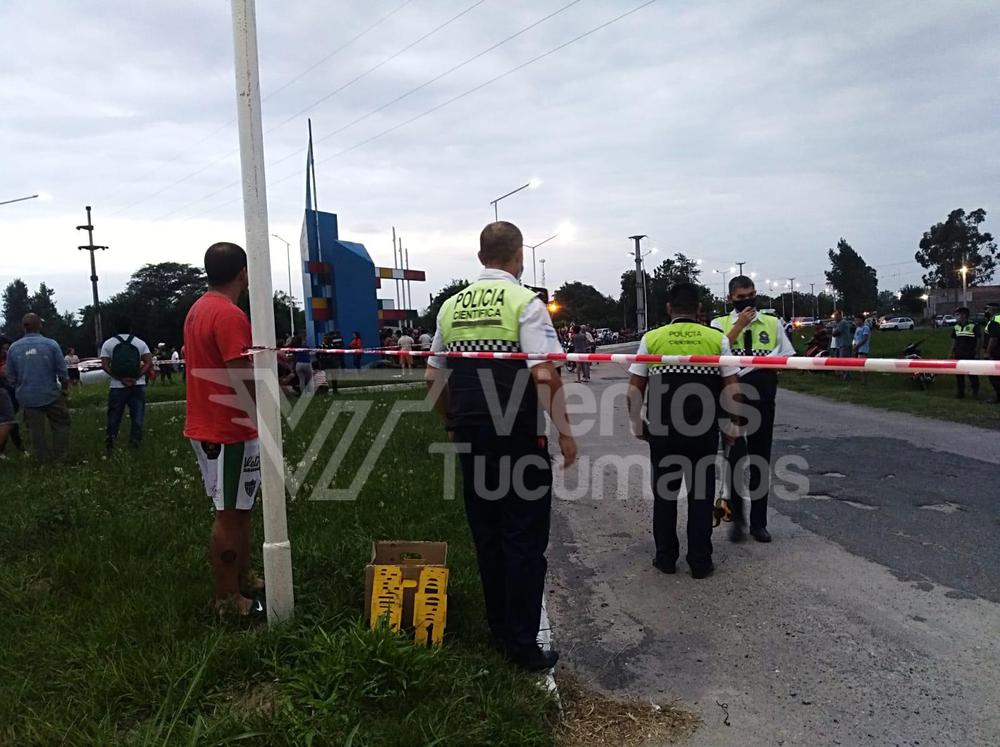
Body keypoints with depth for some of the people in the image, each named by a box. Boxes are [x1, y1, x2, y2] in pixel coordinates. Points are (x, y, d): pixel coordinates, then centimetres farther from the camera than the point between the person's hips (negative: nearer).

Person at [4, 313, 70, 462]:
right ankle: (60, 455, 16)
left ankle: (43, 457, 20)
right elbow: (62, 371, -9)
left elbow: (11, 377, 2)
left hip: (27, 397, 2)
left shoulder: (14, 348, -4)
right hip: (51, 394, -2)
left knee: (36, 429, 12)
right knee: (60, 424, 14)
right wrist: (65, 386, 9)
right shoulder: (51, 344, -13)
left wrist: (20, 389, 20)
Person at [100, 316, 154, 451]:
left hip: (117, 386, 0)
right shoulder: (140, 343, 5)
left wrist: (121, 379, -10)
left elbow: (105, 366, -6)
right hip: (138, 385, 0)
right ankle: (135, 440, 1)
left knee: (114, 414, 11)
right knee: (137, 414, 4)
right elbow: (149, 363, -6)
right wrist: (136, 377, -11)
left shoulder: (108, 343, 4)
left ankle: (110, 436, 1)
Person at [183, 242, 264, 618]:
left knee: (237, 510, 19)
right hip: (230, 431, -10)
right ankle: (228, 599, 11)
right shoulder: (230, 315, -20)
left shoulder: (198, 309, 12)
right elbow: (243, 380, -24)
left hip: (208, 426, 10)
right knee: (230, 514, 0)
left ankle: (243, 579, 30)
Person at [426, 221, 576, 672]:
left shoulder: (452, 306, 8)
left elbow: (433, 378, 12)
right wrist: (564, 430, -9)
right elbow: (545, 375, -18)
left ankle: (499, 631, 28)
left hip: (471, 439, 6)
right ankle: (523, 645, 10)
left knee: (486, 536, 16)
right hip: (520, 440, -5)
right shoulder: (525, 302, -9)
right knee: (524, 539, 3)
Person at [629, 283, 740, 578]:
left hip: (662, 431, 0)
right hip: (705, 431, 0)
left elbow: (634, 390, -2)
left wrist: (637, 424, 9)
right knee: (701, 493, 10)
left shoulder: (651, 339, -2)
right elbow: (732, 389, -1)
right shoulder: (717, 339, -1)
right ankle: (700, 562, 16)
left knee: (664, 493, 13)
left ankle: (665, 557, 22)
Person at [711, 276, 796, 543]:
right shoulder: (720, 324, 2)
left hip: (762, 397, 2)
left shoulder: (772, 323, 8)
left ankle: (758, 522, 21)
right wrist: (739, 325, -14)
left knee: (761, 459, 9)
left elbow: (788, 358, 9)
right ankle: (736, 517, 18)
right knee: (735, 457, 1)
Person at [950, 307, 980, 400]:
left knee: (972, 375, 0)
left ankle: (975, 392, 11)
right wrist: (952, 353, 11)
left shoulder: (973, 326, -8)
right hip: (959, 355, 5)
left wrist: (977, 353, -11)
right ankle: (960, 392, 17)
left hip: (970, 355, -5)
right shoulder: (956, 327, 9)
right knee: (959, 375, 9)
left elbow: (979, 340, -7)